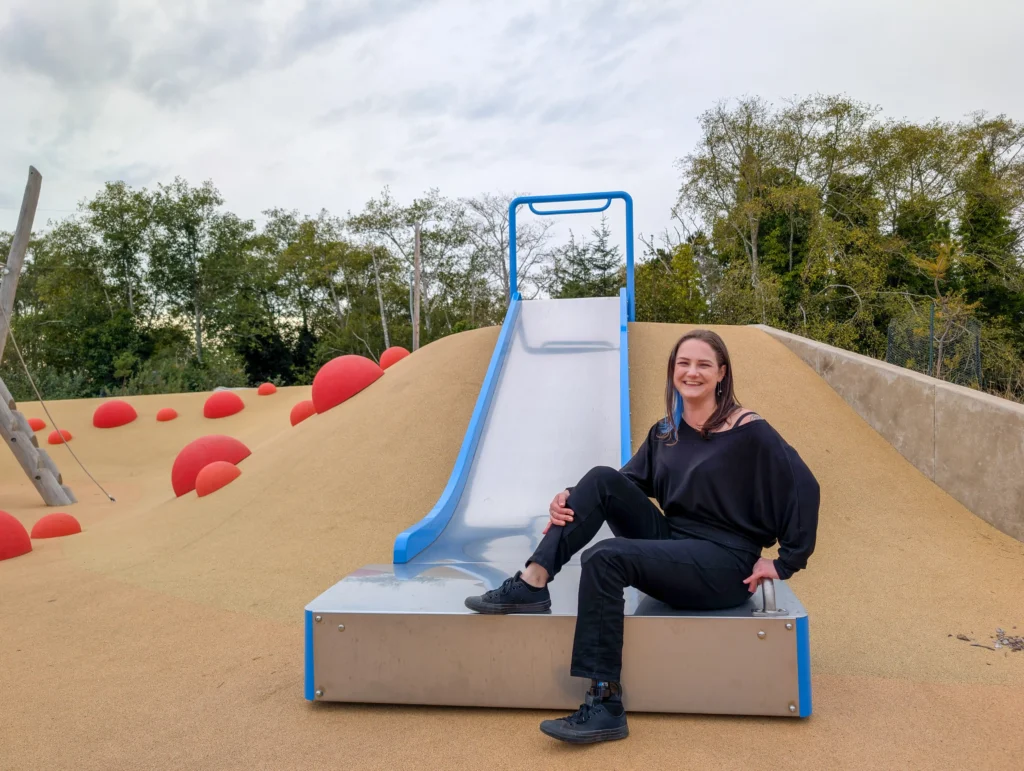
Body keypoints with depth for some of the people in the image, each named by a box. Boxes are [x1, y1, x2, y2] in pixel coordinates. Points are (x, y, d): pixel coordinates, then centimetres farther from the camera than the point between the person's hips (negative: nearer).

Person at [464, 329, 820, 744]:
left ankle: (606, 705, -28)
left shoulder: (749, 431, -7)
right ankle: (533, 582, -19)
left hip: (724, 565, -6)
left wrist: (784, 563, -9)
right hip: (671, 543, 6)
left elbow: (803, 488, -9)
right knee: (602, 479, -13)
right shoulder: (665, 432, 10)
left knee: (605, 558, -29)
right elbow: (631, 481, 9)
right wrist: (573, 500, -9)